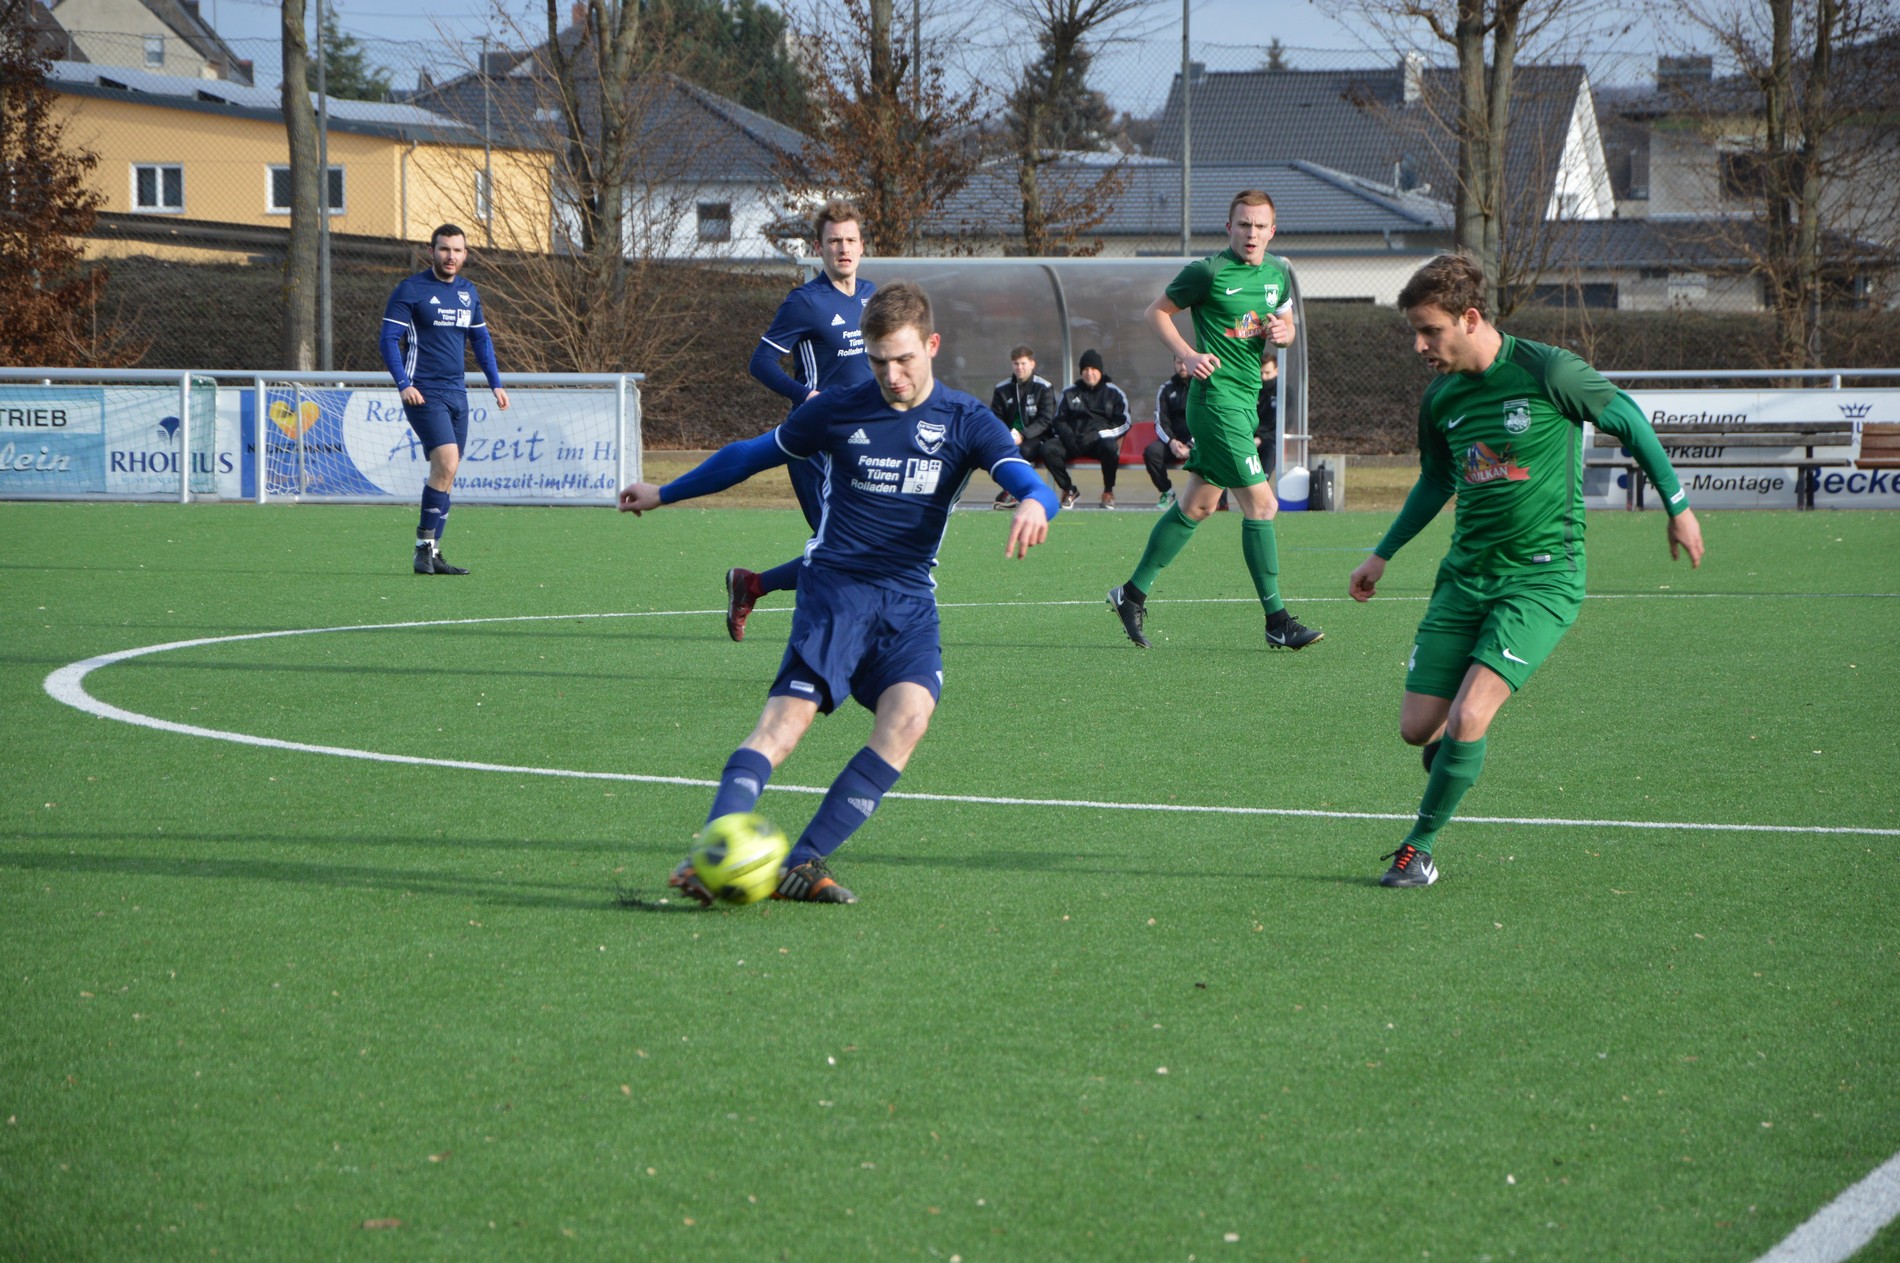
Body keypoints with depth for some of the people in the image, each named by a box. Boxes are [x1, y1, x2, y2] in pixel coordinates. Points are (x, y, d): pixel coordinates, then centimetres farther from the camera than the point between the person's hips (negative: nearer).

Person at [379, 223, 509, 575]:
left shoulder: (468, 292, 14)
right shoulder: (410, 289, -5)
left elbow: (481, 339, 25)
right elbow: (388, 339, -7)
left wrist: (495, 383, 17)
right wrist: (404, 384, -18)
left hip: (457, 393, 7)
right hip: (424, 394, -7)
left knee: (446, 474, 5)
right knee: (446, 463, -20)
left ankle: (432, 552, 10)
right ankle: (425, 546, -13)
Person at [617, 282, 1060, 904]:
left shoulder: (965, 421, 3)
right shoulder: (836, 411, 4)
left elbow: (1032, 484, -10)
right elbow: (749, 455, 19)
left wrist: (1034, 504, -36)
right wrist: (663, 493, 26)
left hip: (909, 600, 1)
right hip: (835, 583, -1)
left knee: (909, 714, -25)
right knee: (788, 717, -22)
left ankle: (804, 862, -22)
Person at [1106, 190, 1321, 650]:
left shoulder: (1277, 273, 10)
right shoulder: (1208, 272, -11)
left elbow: (1287, 323, 23)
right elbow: (1155, 311, -2)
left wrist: (1282, 331, -1)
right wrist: (1189, 355, -15)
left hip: (1247, 400, 8)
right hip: (1216, 397, -8)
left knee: (1197, 505, 14)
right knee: (1261, 504, -11)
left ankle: (1133, 593, 25)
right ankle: (1277, 621, -6)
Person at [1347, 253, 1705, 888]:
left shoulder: (1547, 372, -14)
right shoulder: (1441, 399, 4)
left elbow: (1628, 420, 0)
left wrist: (1678, 507, 4)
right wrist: (1382, 555, 21)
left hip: (1542, 576, -5)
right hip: (1465, 573, 6)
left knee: (1466, 720, -19)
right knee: (1417, 727, -2)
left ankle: (1419, 845, 1)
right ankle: (1455, 757, 35)